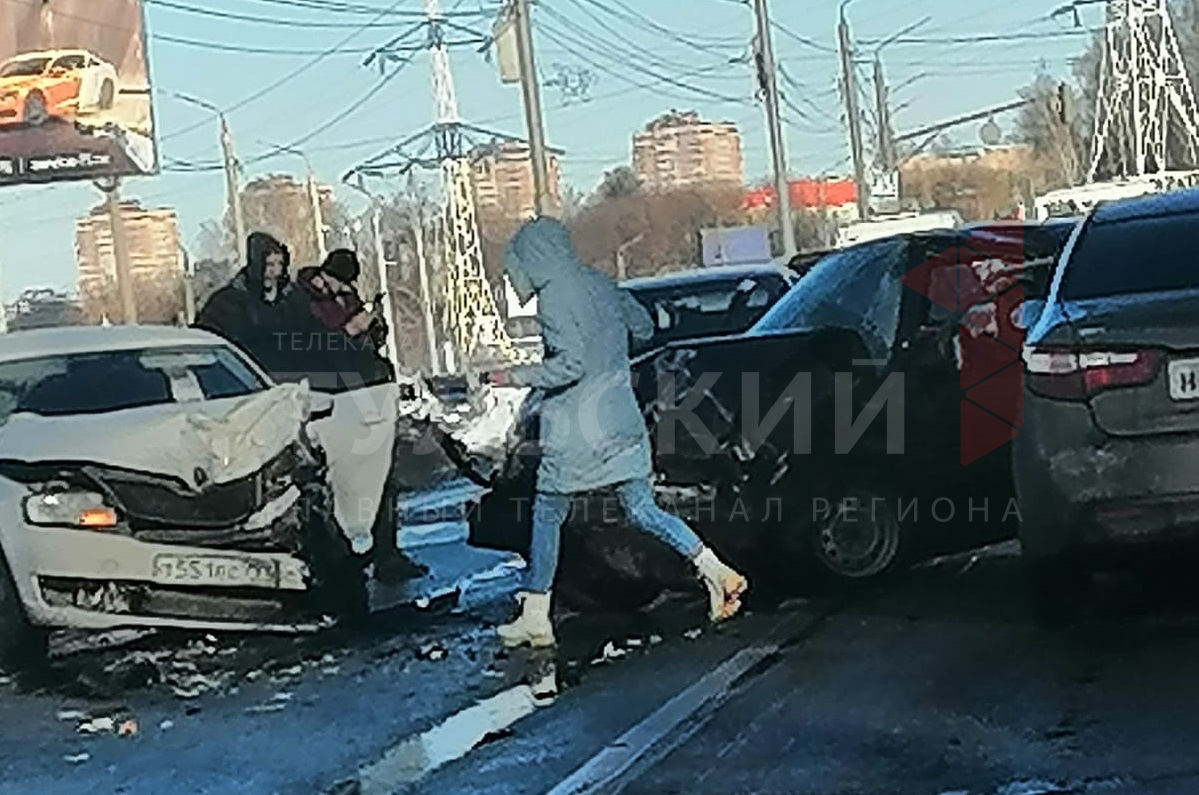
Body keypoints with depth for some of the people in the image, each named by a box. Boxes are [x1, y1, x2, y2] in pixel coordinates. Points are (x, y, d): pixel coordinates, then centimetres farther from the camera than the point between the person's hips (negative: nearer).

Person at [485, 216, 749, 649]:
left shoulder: (554, 297, -15)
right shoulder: (599, 283, 9)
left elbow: (570, 365, -22)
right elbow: (644, 326, 20)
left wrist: (517, 376, -12)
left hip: (577, 432, -7)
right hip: (622, 423, 7)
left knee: (546, 515, 6)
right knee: (643, 512, 10)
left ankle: (534, 618, 10)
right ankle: (716, 572, -4)